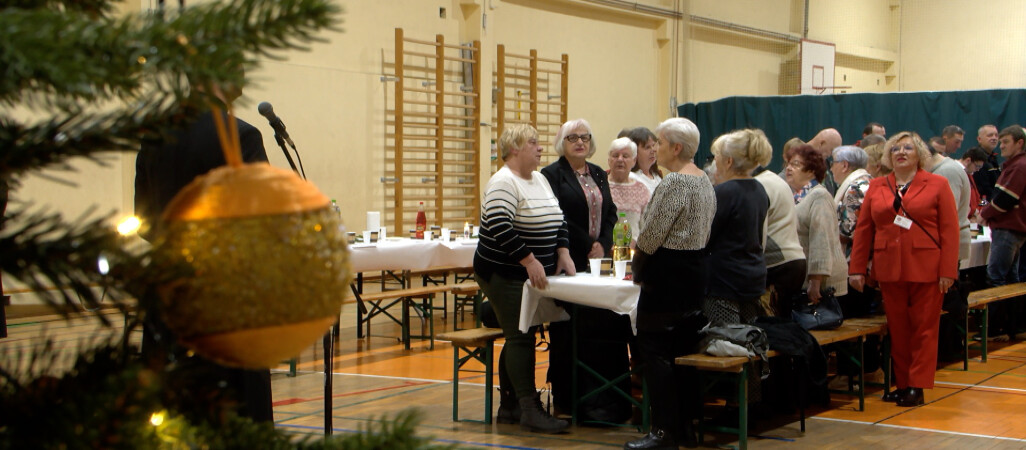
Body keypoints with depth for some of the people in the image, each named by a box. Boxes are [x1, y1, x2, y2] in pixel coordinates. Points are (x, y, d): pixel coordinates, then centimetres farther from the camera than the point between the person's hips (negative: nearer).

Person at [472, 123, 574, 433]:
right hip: (504, 275, -9)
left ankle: (509, 407, 18)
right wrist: (530, 261, -25)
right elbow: (500, 228, -25)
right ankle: (530, 410, -9)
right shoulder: (504, 183, -15)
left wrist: (563, 253, 4)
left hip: (530, 276, 9)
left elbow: (558, 221, 18)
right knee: (521, 339, -10)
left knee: (518, 338, 11)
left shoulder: (540, 180, 14)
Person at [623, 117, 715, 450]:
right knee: (685, 348, 13)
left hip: (667, 275, -10)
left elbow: (651, 235, -17)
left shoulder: (674, 182, -16)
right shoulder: (704, 180, 13)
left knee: (655, 349, -4)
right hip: (696, 270, 10)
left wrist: (637, 270, 0)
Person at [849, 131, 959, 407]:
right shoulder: (876, 187, 10)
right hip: (889, 269, 3)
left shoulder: (937, 185, 2)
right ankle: (902, 384, 15)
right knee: (897, 330, 7)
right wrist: (857, 268, 3)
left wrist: (948, 271, -10)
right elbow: (863, 229, 9)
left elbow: (949, 230, -3)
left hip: (926, 268, -3)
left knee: (924, 329, 1)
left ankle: (917, 387, 4)